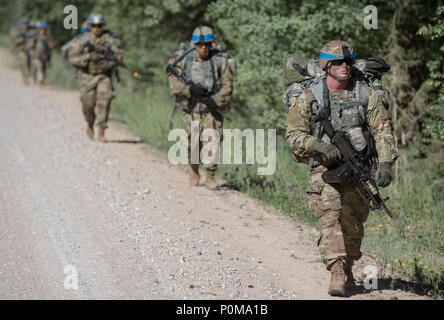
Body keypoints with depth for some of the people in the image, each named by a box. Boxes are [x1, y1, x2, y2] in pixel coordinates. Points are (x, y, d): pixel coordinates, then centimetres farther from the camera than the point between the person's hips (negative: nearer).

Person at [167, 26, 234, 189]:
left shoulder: (220, 60, -7)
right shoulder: (183, 59, -6)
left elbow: (227, 86, -8)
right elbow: (173, 81, -9)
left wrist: (215, 101, -22)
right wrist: (189, 89, -26)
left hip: (211, 109, -1)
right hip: (191, 110, 1)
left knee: (212, 141, -10)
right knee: (193, 143, 8)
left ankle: (210, 176, 3)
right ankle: (193, 170, 35)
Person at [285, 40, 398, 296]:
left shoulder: (367, 95, 3)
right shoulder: (309, 98, 0)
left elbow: (383, 132, 1)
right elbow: (294, 134, -1)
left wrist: (386, 164, -11)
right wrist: (320, 147, -18)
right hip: (325, 170, -2)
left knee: (353, 224, 9)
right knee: (330, 217, -17)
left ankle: (347, 270, 29)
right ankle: (337, 274, -23)